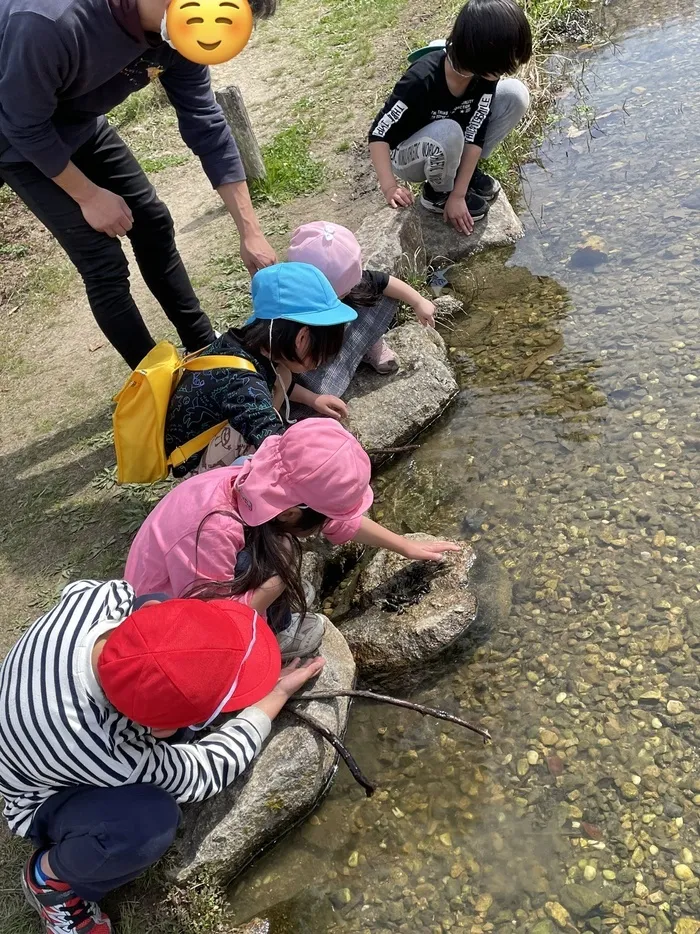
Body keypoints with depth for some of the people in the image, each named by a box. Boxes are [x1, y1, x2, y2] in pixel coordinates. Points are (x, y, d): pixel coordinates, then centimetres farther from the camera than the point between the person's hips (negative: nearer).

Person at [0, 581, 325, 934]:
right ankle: (49, 877, -3)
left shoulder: (98, 596, -33)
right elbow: (202, 774, -22)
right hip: (50, 797, -6)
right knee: (151, 820, -36)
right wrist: (278, 693, -12)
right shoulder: (108, 753, -43)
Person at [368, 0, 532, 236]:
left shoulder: (484, 74, -19)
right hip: (408, 156, -5)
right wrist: (389, 187, -41)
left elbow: (474, 135, -17)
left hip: (448, 146, 5)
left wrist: (459, 195, -23)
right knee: (447, 133, -40)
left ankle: (463, 170, 3)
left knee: (516, 94, -13)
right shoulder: (422, 80, -35)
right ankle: (438, 192, -8)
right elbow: (379, 133, -29)